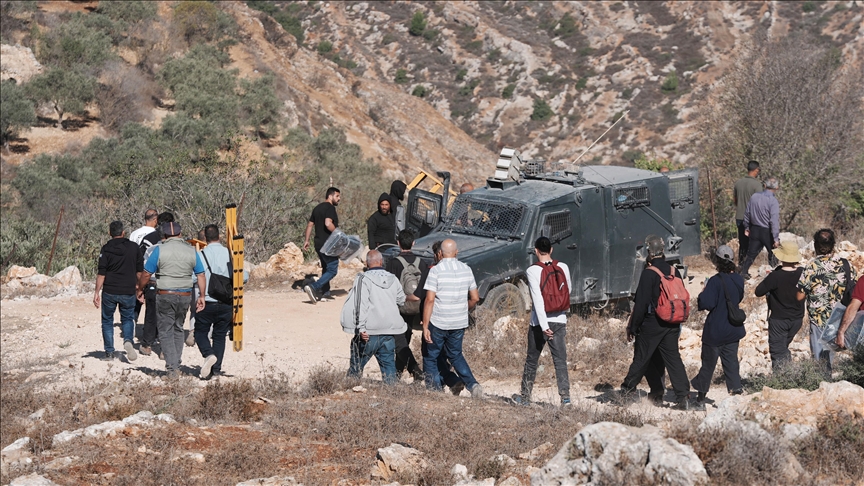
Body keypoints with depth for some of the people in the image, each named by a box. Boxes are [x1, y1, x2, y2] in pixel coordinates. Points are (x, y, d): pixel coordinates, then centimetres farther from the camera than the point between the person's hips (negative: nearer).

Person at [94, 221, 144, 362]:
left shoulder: (106, 249, -6)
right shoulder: (134, 247, 1)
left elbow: (101, 273, -9)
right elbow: (140, 271, 6)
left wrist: (97, 292, -5)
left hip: (109, 292, -1)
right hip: (128, 292, 1)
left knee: (107, 321, 12)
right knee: (127, 319, 17)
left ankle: (109, 353, 9)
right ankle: (128, 340, -12)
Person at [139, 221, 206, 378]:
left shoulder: (160, 250, -6)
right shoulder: (191, 251, 4)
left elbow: (146, 274, -4)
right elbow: (201, 275, 4)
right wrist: (202, 296, 9)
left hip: (164, 295, -3)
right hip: (184, 296, 3)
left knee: (166, 332, 2)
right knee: (178, 330, 18)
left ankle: (172, 368, -9)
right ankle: (176, 366, 17)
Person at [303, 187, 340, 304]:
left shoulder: (317, 208, 16)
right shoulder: (330, 208, -12)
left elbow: (310, 225, 18)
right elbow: (328, 224, -26)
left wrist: (307, 240, 21)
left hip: (319, 243, 9)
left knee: (326, 268, 18)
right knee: (332, 270, -8)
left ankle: (325, 293, 18)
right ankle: (313, 287, -22)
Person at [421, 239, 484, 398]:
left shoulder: (436, 270, -12)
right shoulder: (466, 270, 3)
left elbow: (430, 300, -16)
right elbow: (475, 298, 8)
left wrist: (425, 325, -13)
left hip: (438, 323, -5)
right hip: (459, 324, 5)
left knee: (430, 358, 11)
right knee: (456, 355, 22)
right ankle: (472, 384, 5)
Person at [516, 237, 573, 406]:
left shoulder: (533, 271, -11)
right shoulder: (563, 267, 0)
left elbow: (537, 298, -18)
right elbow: (569, 290, 15)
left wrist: (543, 325, -21)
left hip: (539, 322, -2)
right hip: (560, 320, 2)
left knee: (531, 360, 13)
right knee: (560, 360, 2)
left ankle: (525, 395, 22)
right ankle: (565, 395, -9)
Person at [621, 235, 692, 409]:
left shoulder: (649, 273, -14)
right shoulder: (674, 272, 5)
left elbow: (641, 303, -16)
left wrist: (633, 327, -8)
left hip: (651, 324, -5)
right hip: (672, 326, 5)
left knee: (642, 358, 8)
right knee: (673, 359, 3)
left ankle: (628, 389, 24)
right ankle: (683, 396, -6)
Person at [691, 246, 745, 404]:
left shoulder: (715, 281, -20)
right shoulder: (739, 280, 0)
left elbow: (707, 303, -24)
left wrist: (702, 295, -5)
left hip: (715, 331, -5)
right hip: (734, 330, 5)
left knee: (708, 363, 7)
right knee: (731, 361, 11)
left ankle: (701, 393, 17)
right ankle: (736, 389, 3)